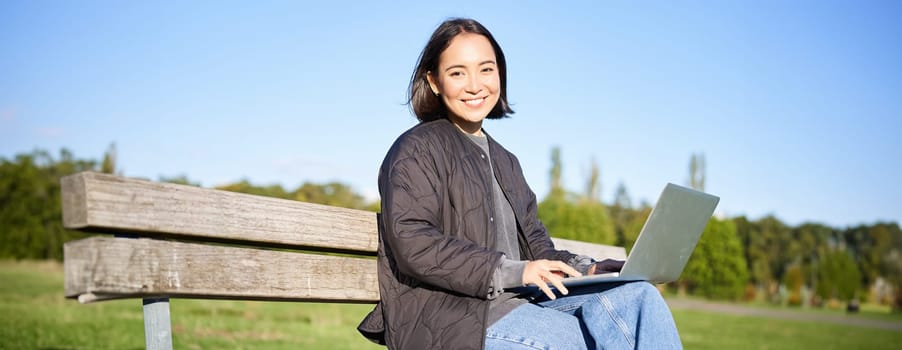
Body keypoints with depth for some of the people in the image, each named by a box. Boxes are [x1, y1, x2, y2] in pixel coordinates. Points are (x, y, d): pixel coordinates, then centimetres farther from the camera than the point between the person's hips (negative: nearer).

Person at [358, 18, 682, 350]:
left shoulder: (505, 162, 25)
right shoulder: (417, 149, 0)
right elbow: (412, 246, -14)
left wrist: (589, 271, 1)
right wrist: (512, 272, -21)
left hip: (516, 301, 7)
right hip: (444, 314, -7)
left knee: (638, 295, -16)